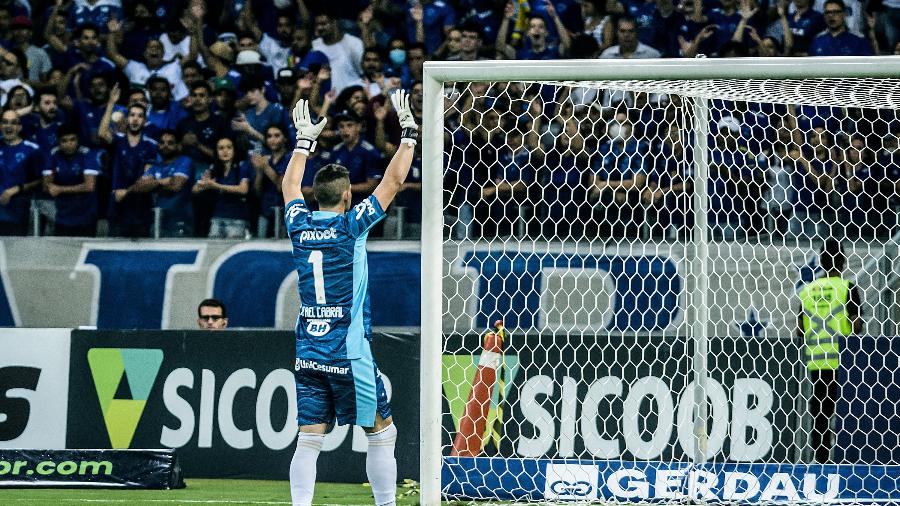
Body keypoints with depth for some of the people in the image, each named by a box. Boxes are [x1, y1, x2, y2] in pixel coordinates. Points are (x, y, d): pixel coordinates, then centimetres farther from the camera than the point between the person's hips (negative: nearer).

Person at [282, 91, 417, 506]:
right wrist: (408, 132, 5)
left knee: (308, 439, 2)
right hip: (348, 355, -5)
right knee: (382, 432, 6)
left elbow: (290, 184, 26)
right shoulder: (351, 226, -8)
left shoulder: (299, 225, 5)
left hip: (308, 357, 5)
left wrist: (305, 140, 35)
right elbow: (394, 180, -4)